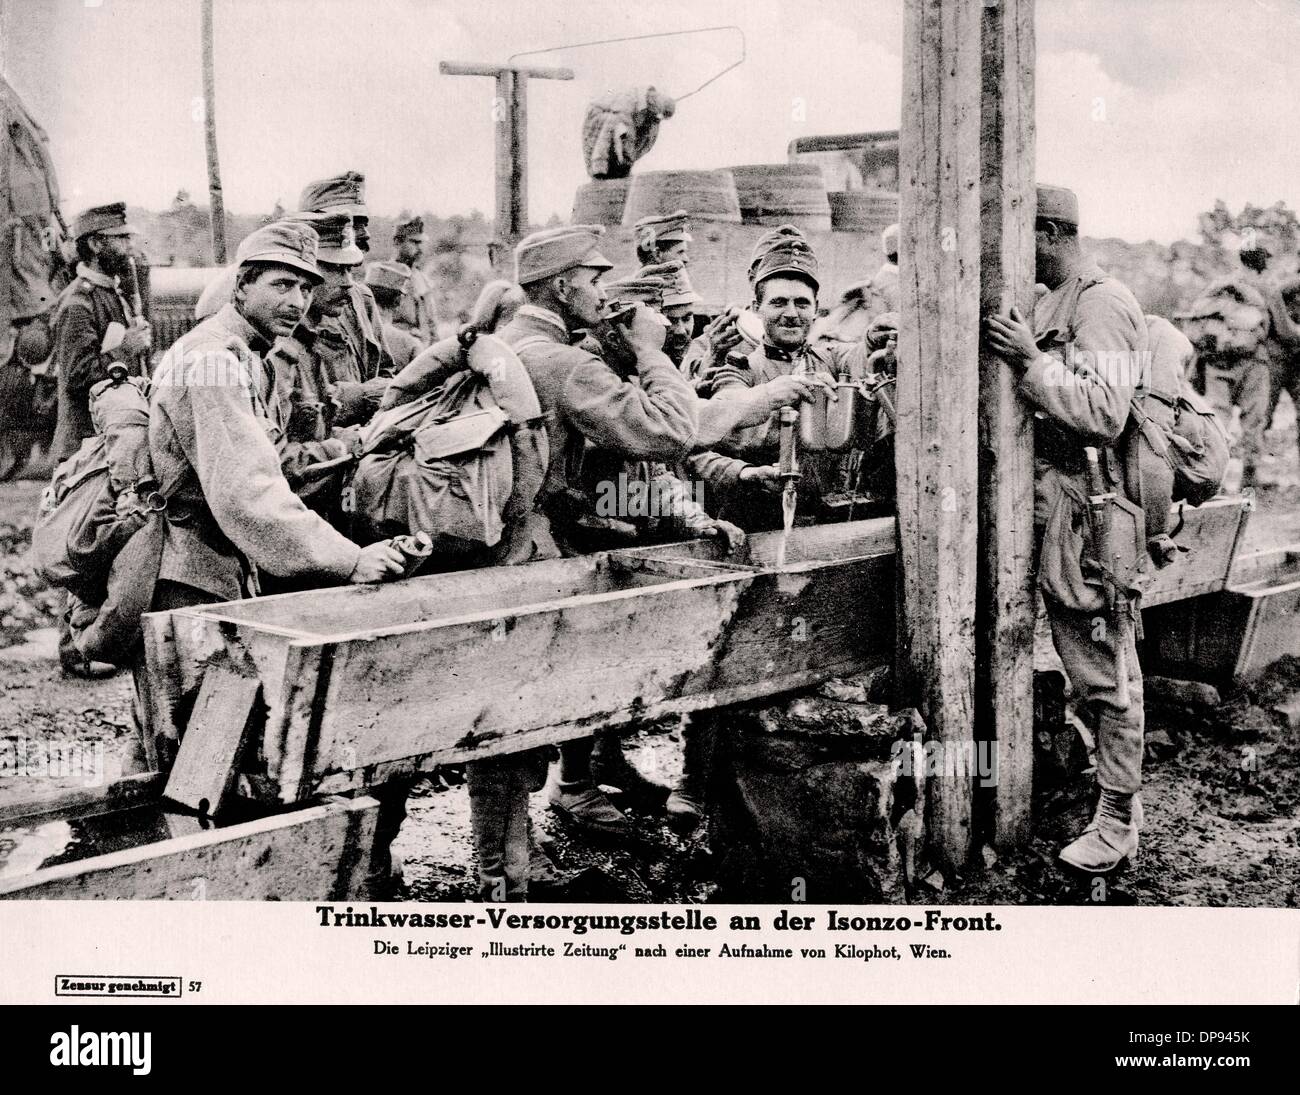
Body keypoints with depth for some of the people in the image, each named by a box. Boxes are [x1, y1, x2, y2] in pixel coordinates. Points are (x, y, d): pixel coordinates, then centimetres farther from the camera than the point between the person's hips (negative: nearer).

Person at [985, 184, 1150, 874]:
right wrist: (1017, 359, 5)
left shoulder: (1102, 305, -13)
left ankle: (1117, 821, 10)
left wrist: (1032, 362, -23)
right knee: (1082, 664, 18)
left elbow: (1104, 412, -24)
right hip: (1052, 509, 10)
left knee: (1104, 671, 0)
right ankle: (1118, 783, 33)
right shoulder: (1051, 304, 16)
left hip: (1090, 514, -10)